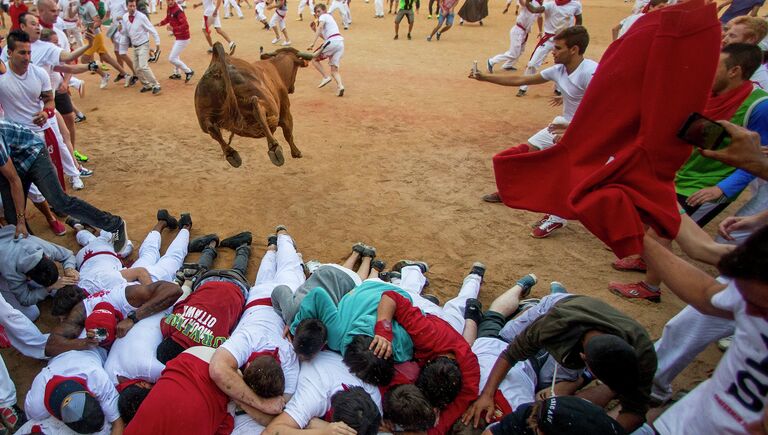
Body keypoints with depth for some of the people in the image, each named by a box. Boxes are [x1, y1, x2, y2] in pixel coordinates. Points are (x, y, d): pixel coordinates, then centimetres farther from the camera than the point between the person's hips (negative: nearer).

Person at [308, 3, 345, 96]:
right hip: (340, 43, 8)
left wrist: (313, 43, -21)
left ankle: (326, 77, -4)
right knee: (334, 69, 5)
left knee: (314, 59, 8)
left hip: (332, 42, -8)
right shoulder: (330, 18, 33)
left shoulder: (324, 16, 7)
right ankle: (340, 85, -19)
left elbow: (320, 27, -14)